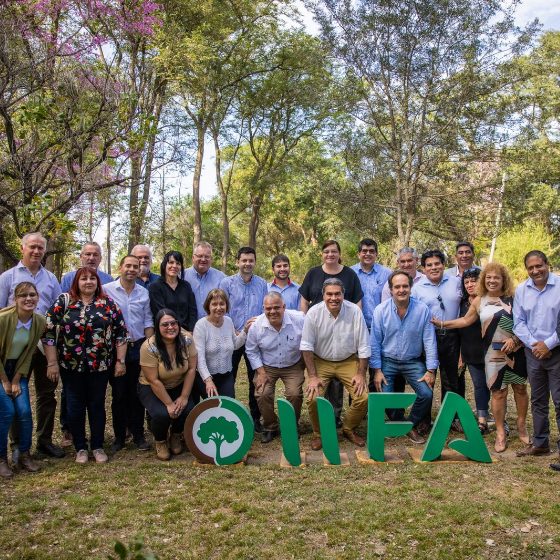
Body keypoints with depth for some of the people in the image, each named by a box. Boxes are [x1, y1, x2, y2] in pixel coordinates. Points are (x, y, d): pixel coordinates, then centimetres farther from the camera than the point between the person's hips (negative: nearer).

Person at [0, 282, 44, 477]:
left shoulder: (39, 322, -11)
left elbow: (28, 353, -3)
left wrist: (16, 380, -5)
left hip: (18, 367, 4)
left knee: (24, 411, -6)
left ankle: (24, 454, 12)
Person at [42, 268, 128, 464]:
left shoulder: (108, 303, 1)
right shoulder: (63, 302, -2)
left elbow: (121, 332, 2)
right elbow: (49, 332, -4)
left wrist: (120, 361, -2)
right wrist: (52, 363, -8)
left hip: (100, 366, 1)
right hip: (71, 366, 0)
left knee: (97, 405, 9)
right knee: (75, 407, 7)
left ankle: (98, 447, 22)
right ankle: (80, 448, 22)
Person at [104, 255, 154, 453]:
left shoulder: (144, 293, 6)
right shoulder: (107, 290, -4)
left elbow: (148, 322, 9)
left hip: (139, 347, 2)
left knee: (137, 393, 8)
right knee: (118, 394, 6)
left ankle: (138, 435, 19)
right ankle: (119, 437, 18)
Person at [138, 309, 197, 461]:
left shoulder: (186, 339, -16)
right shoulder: (149, 347, -26)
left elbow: (191, 368, -11)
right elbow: (154, 381, -23)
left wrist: (184, 397, -15)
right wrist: (169, 404, -22)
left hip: (178, 387, 4)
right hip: (151, 389, -3)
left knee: (189, 410, -20)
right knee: (162, 414, -29)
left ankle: (176, 436, 14)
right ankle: (160, 442, 6)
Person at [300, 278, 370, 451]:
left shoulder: (355, 311, -13)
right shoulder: (314, 312, -14)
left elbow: (363, 346, -7)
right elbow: (306, 346, -10)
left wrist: (361, 374, -8)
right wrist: (312, 376, -14)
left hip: (348, 361, 1)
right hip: (321, 361, -1)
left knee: (363, 398, -14)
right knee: (313, 397, -20)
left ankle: (349, 429, 16)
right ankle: (318, 433, 9)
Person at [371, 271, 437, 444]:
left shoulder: (423, 309, -9)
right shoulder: (380, 310, -9)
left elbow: (430, 341, -6)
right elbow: (375, 342, -5)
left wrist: (431, 370, -8)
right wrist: (377, 370, -8)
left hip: (413, 362, 1)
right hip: (387, 361, -1)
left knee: (426, 394, -15)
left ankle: (411, 426, 13)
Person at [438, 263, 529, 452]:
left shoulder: (513, 299, -1)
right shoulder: (479, 301, 5)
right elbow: (466, 320, 12)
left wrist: (514, 339, -16)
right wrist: (442, 324, 7)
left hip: (517, 350, 0)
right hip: (494, 353, 0)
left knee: (520, 388, 10)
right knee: (498, 392, 2)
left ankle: (521, 426, 29)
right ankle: (500, 433, 13)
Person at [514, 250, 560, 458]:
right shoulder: (521, 290, 5)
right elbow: (518, 322, 5)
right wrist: (533, 344, -8)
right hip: (533, 352, 4)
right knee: (537, 400, 14)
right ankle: (540, 443, 25)